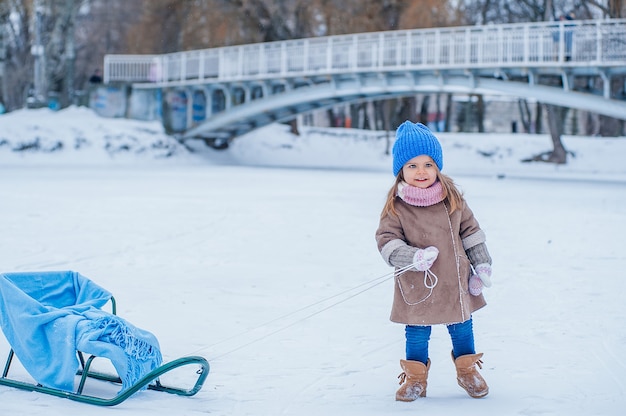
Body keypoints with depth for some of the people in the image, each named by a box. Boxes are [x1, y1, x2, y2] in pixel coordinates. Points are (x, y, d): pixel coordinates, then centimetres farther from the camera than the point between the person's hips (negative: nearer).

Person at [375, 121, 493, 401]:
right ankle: (415, 378, 28)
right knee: (417, 334, 9)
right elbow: (386, 240, -12)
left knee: (462, 328, 16)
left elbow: (471, 231, 7)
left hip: (456, 281, 3)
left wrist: (482, 265, 5)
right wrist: (413, 257, -27)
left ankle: (467, 370, 37)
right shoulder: (396, 206, -10)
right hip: (417, 287, -2)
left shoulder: (453, 198, -1)